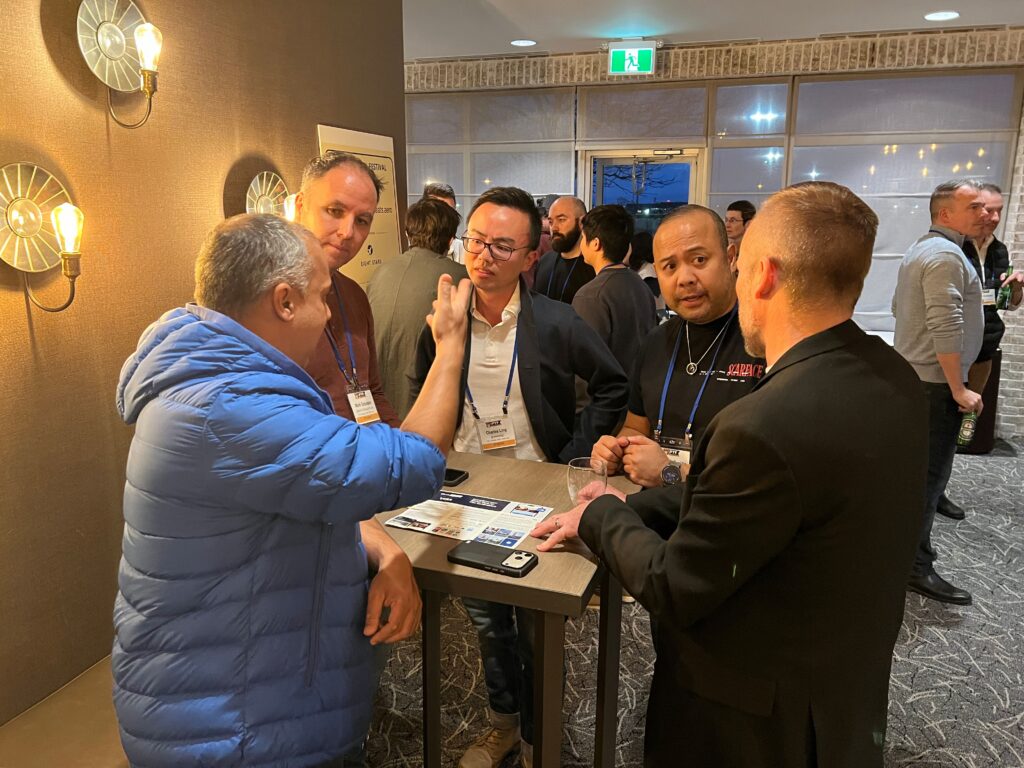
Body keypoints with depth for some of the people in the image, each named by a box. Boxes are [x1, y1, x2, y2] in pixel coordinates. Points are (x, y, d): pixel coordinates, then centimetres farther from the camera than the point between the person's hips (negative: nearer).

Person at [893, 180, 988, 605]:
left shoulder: (919, 249, 14)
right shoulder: (946, 255, -17)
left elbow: (899, 306, 24)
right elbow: (946, 328, -25)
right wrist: (959, 389, -21)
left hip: (909, 375, 10)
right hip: (935, 381, -10)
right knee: (930, 475, -5)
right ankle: (916, 566, 1)